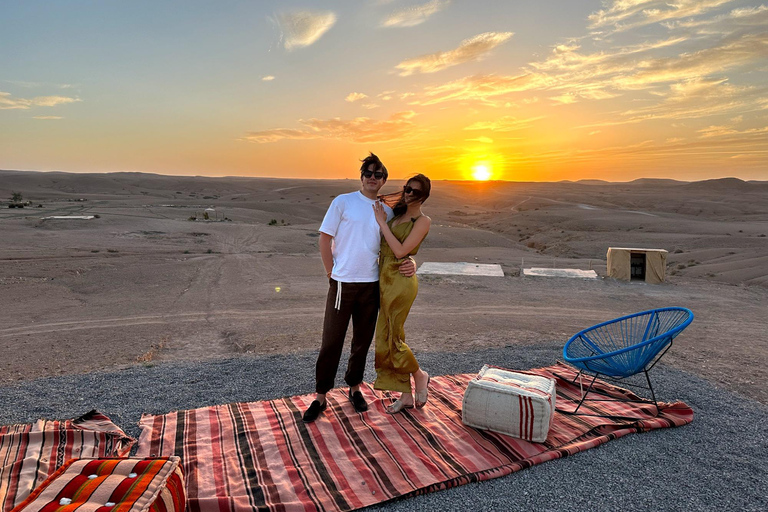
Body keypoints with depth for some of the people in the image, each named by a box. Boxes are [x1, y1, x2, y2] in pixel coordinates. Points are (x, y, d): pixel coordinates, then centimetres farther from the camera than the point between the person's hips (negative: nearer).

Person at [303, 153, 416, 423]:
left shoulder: (386, 212, 9)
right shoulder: (343, 202, -1)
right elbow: (325, 238, -1)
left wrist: (409, 262, -5)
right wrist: (331, 272, -5)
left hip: (371, 284, 4)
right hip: (342, 283, -3)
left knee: (362, 342, 14)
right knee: (331, 342, 2)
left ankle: (354, 388, 33)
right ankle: (320, 397, 16)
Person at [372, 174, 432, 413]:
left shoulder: (423, 221, -8)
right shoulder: (398, 214, 14)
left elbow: (400, 251, -17)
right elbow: (383, 244, 20)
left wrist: (382, 222, -13)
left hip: (400, 282, -8)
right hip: (385, 280, 8)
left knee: (392, 338, -1)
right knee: (385, 338, 10)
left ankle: (420, 376, 26)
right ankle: (406, 395, 22)